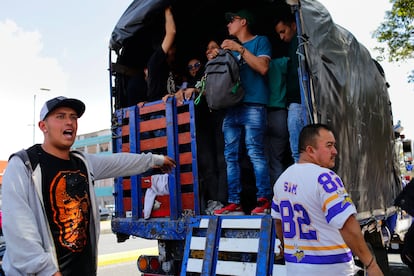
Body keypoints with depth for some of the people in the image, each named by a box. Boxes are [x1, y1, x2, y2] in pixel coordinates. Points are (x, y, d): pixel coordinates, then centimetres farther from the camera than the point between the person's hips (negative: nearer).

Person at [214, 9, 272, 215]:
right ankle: (234, 203, 4)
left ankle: (264, 200, -6)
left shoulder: (260, 41, 9)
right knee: (230, 155, 1)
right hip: (231, 106, 7)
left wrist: (240, 49, -7)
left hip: (253, 105, -7)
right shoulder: (232, 47, 27)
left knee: (255, 153, -11)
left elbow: (262, 68, -7)